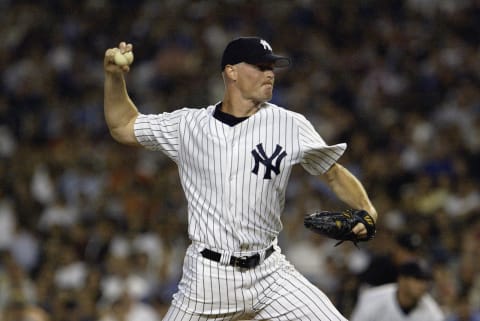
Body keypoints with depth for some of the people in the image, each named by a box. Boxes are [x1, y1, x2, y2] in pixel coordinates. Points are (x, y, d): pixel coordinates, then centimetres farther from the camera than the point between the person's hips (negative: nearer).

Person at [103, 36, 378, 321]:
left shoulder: (291, 125, 1)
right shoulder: (188, 125, 4)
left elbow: (335, 175, 7)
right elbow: (123, 127, 15)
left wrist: (367, 210, -11)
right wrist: (115, 75, 1)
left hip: (269, 274, 0)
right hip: (207, 275, 0)